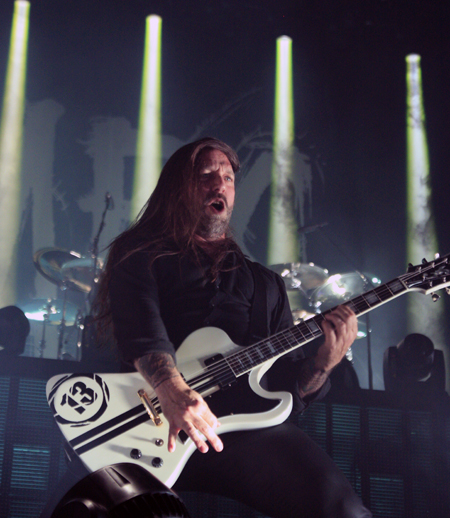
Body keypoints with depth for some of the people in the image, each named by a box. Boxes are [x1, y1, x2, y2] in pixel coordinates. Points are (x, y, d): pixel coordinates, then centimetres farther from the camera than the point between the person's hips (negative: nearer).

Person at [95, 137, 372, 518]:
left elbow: (288, 386, 25)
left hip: (247, 426, 3)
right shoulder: (140, 255, 17)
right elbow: (139, 329, -5)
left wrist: (323, 365, 1)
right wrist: (171, 389, -26)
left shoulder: (264, 283, 30)